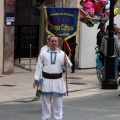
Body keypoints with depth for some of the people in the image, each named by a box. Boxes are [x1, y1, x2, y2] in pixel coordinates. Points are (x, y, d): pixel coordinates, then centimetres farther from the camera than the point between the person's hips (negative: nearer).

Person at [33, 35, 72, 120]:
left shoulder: (62, 54, 2)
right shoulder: (43, 53, 1)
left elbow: (68, 68, 2)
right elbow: (39, 67, 2)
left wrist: (66, 62, -20)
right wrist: (36, 80, 1)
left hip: (58, 81, 0)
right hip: (46, 80, 0)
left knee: (58, 102, 8)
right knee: (46, 101, 11)